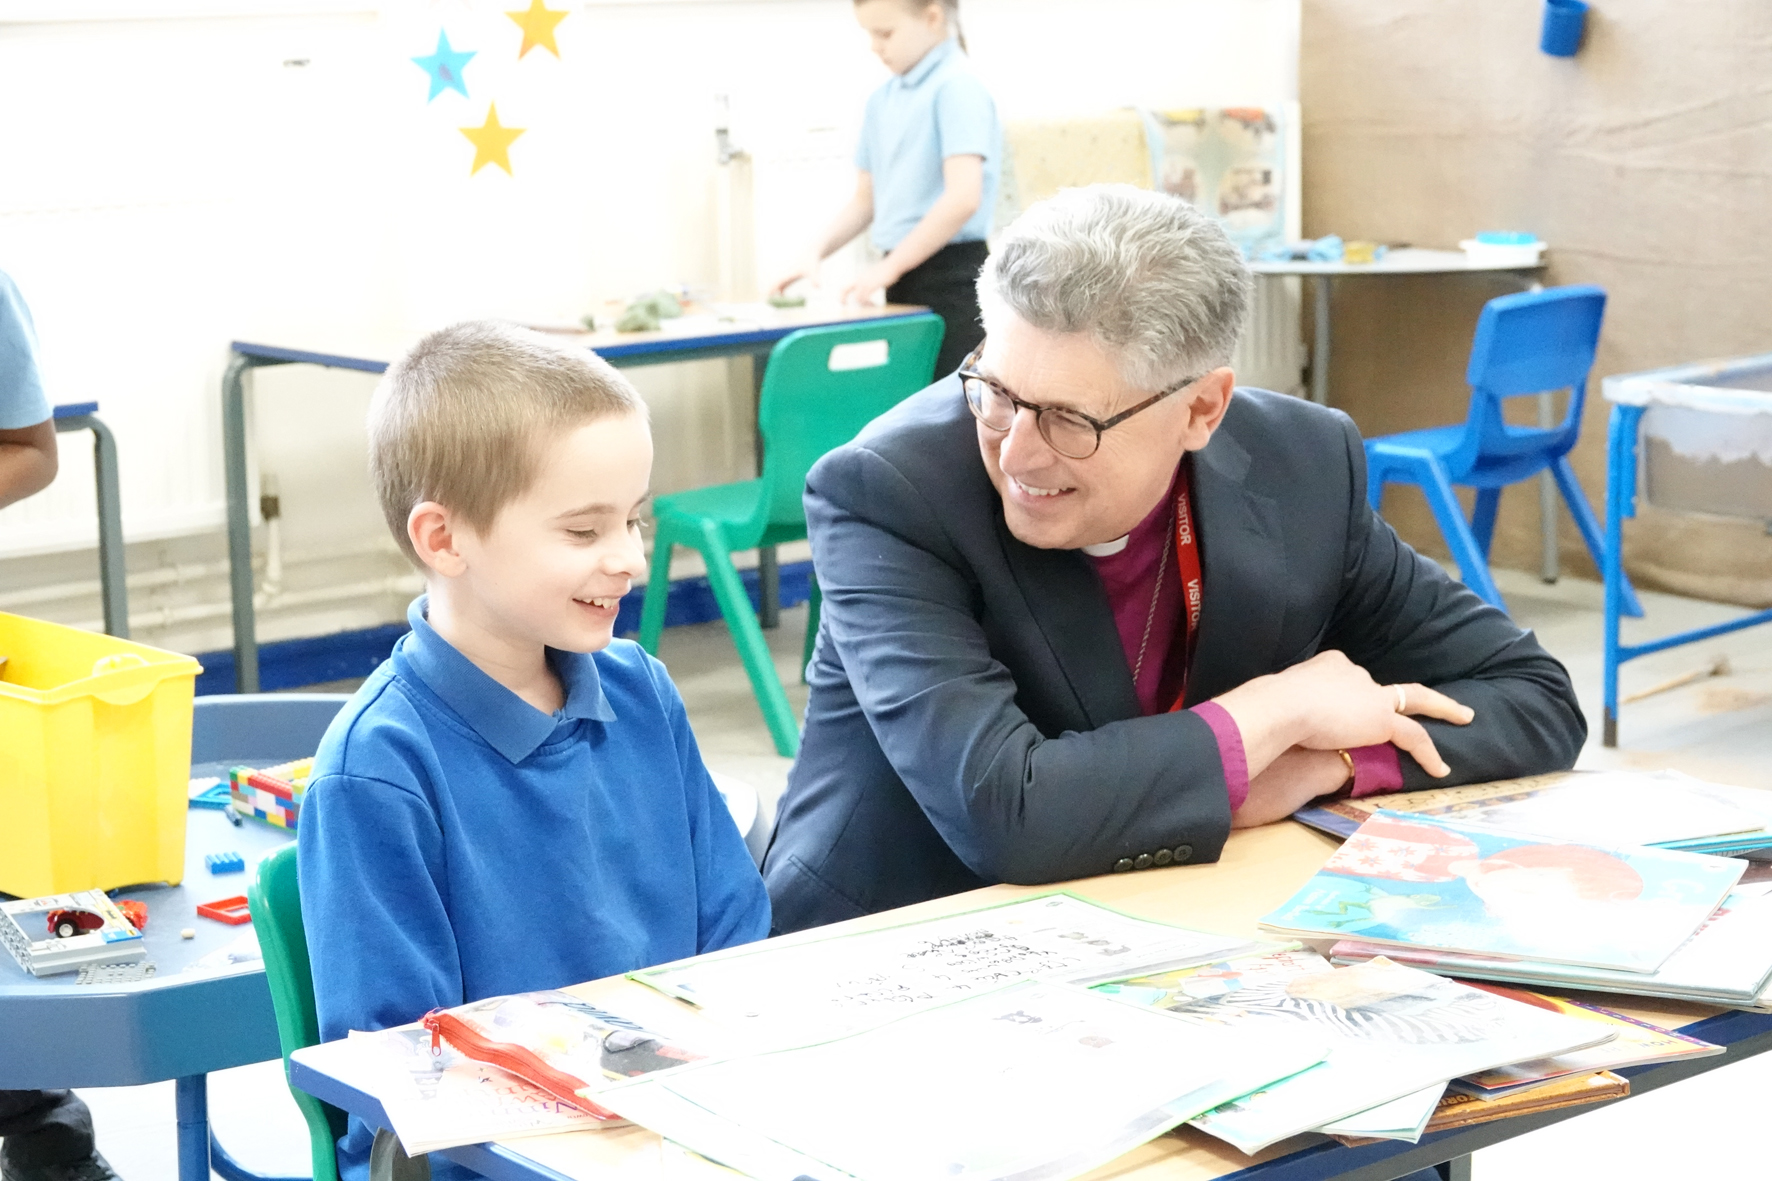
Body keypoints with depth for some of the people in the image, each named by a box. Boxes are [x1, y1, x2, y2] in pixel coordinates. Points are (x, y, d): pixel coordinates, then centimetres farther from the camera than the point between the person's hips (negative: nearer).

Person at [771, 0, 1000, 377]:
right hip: (904, 281, 8)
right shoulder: (882, 100, 13)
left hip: (950, 278, -8)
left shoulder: (956, 88, -11)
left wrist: (889, 267, -16)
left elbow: (964, 197, -21)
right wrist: (817, 254, 6)